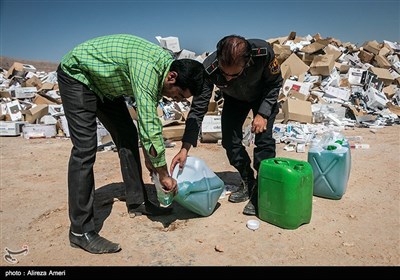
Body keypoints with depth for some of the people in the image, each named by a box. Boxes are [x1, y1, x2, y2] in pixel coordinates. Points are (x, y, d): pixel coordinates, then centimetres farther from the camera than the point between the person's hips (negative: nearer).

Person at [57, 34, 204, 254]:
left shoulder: (166, 64, -6)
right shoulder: (148, 67, -34)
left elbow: (147, 118, 3)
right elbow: (150, 124, -35)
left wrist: (148, 156, 4)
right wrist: (164, 174, -25)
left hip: (104, 83, 9)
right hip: (77, 74, -9)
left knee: (128, 136, 5)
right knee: (85, 149, -17)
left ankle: (137, 202, 16)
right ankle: (80, 231, -10)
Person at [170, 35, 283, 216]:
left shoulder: (263, 53, -40)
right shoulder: (209, 69, -38)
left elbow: (275, 82, -19)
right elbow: (198, 109, -31)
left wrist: (263, 114, -29)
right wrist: (185, 148, -36)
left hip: (264, 96, -2)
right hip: (234, 99, 2)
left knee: (263, 140, -16)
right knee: (229, 140, -6)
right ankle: (248, 184, 16)